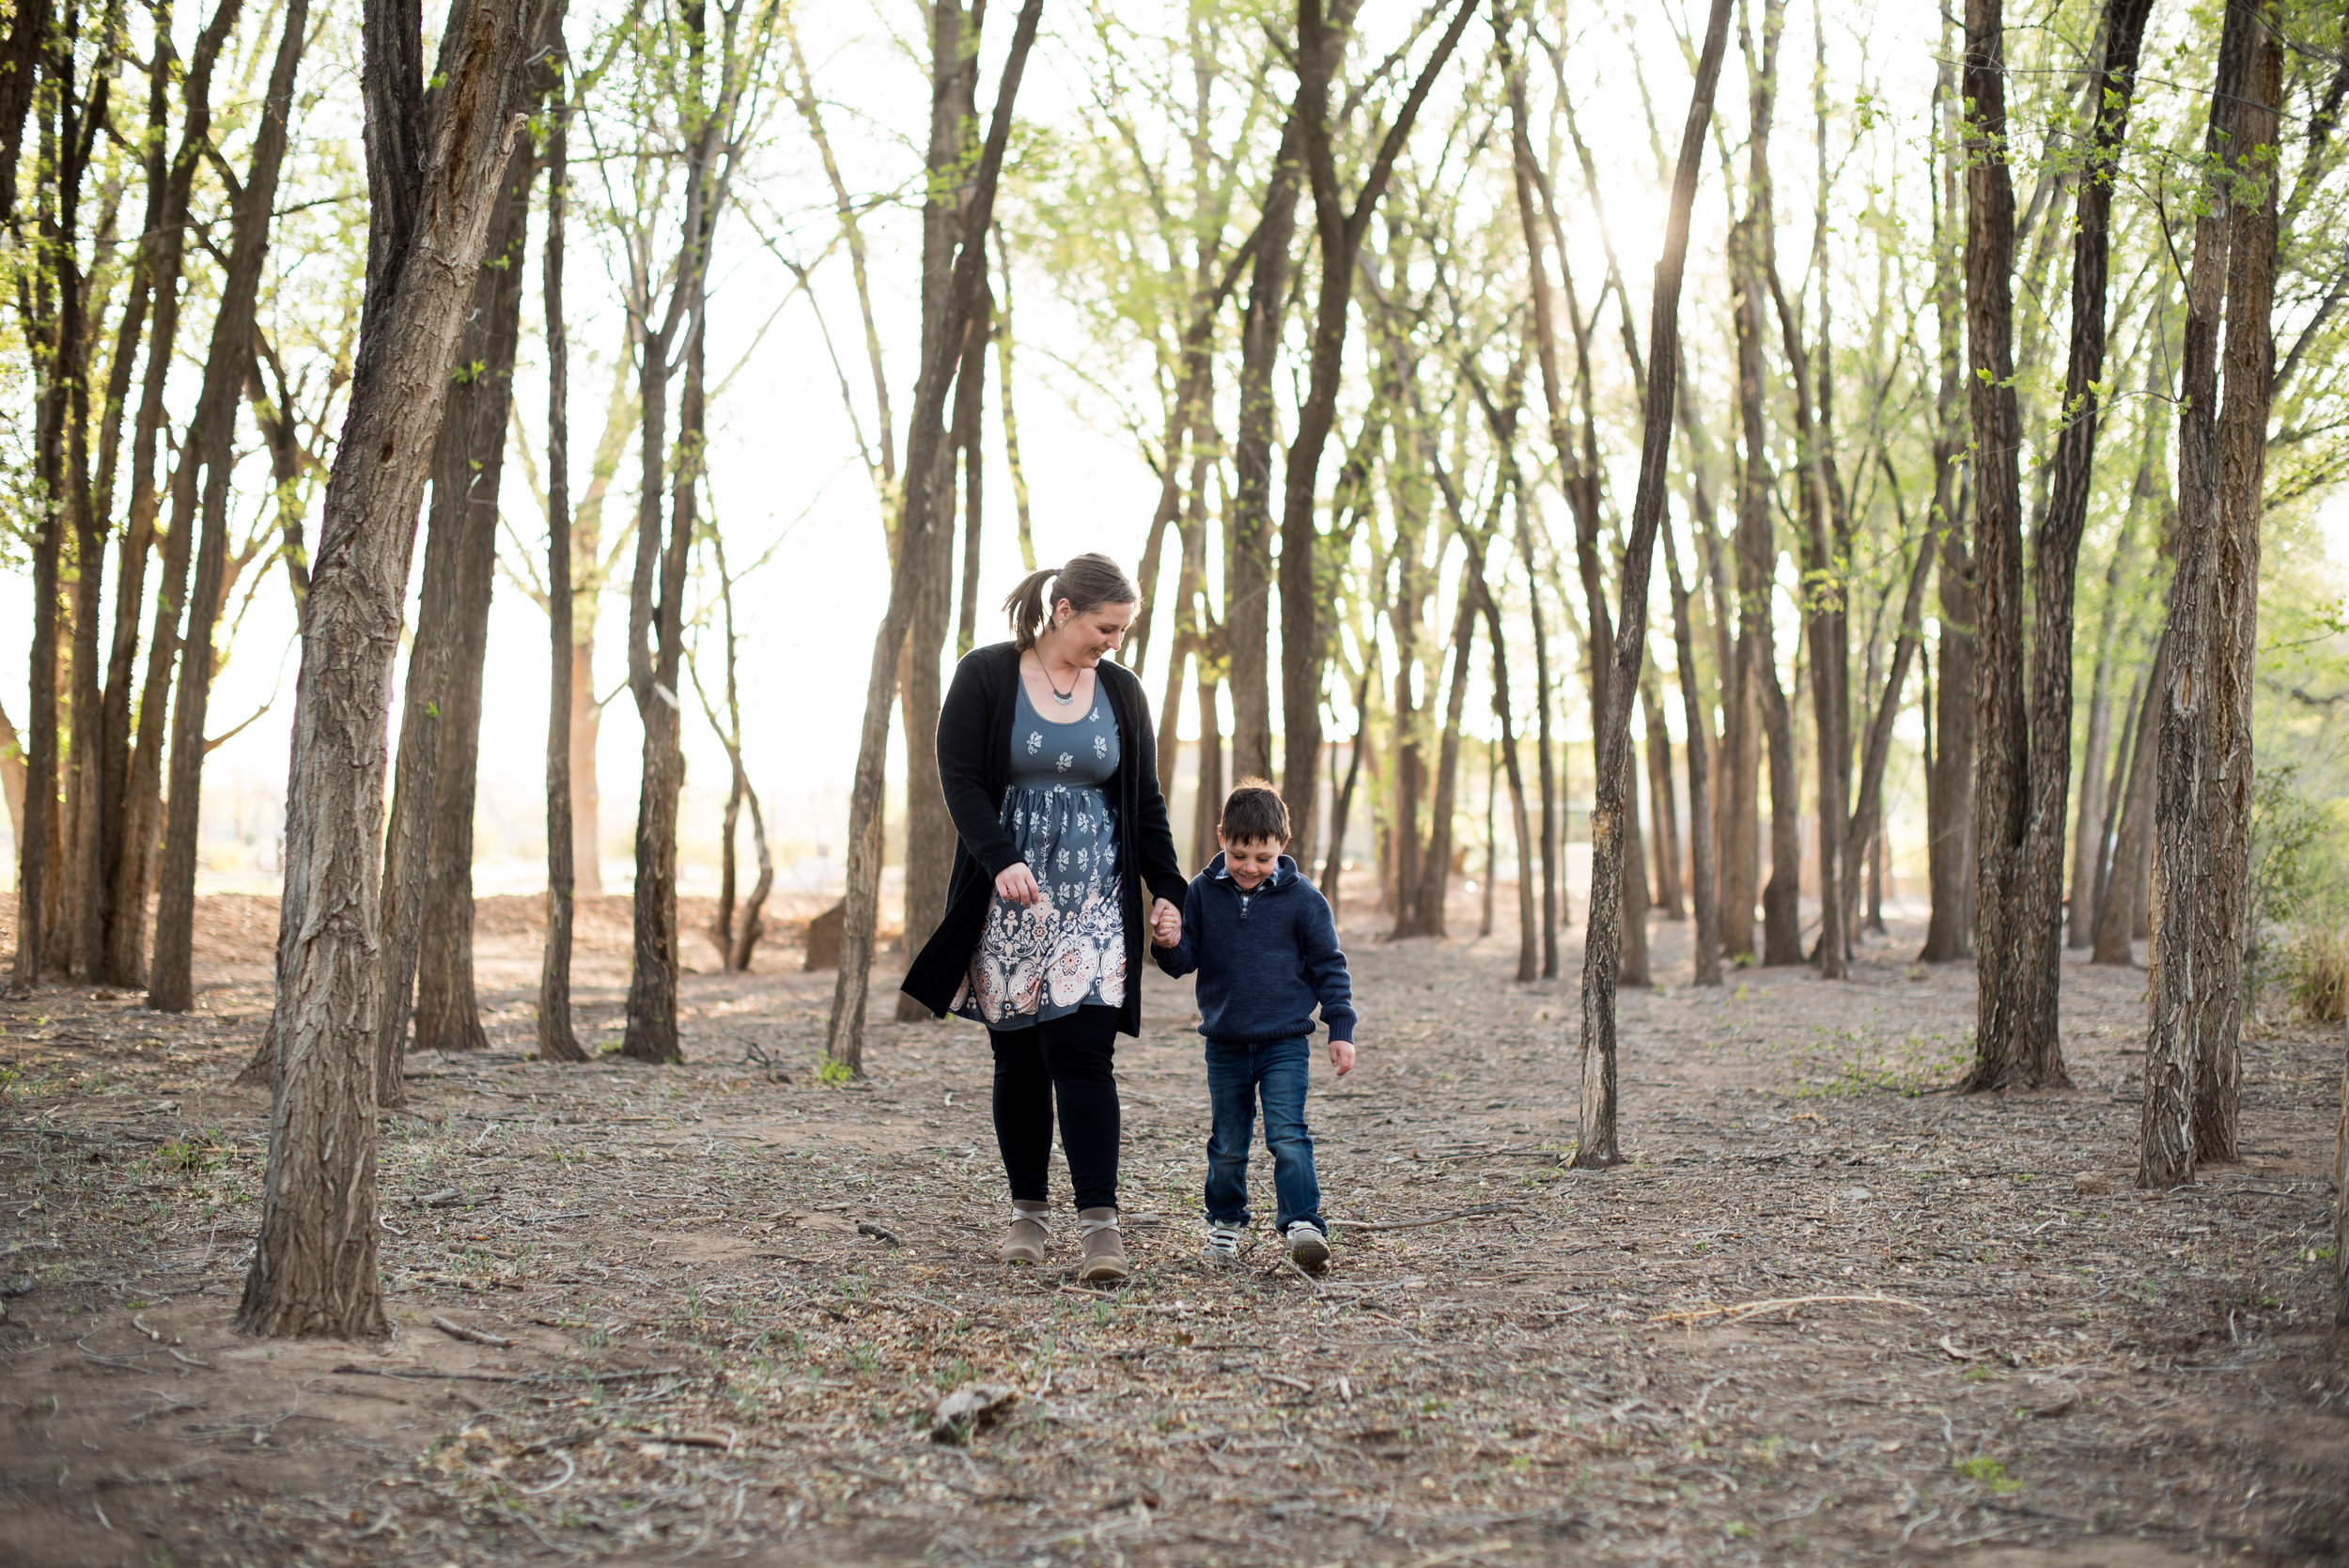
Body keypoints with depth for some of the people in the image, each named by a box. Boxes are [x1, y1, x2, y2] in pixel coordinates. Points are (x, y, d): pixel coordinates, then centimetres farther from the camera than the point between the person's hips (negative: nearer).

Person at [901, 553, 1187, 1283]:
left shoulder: (1121, 691, 7)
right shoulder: (985, 675, -2)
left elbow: (1145, 801, 12)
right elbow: (960, 779, -9)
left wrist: (1167, 890, 3)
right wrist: (1001, 860, -23)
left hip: (1095, 900, 1)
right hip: (1009, 898, -1)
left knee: (1082, 1052, -10)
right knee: (1018, 1058, 6)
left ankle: (1100, 1220, -13)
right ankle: (1029, 1209, 19)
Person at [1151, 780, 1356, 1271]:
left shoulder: (1302, 898, -5)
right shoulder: (1202, 893, -1)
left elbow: (1329, 966, 2)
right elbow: (1184, 962, 3)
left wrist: (1341, 1029, -1)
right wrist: (1170, 946, -21)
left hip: (1285, 1041, -2)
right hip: (1224, 1043, 2)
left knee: (1287, 1137, -14)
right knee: (1227, 1145, 12)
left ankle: (1302, 1223, -11)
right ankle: (1225, 1221, 28)